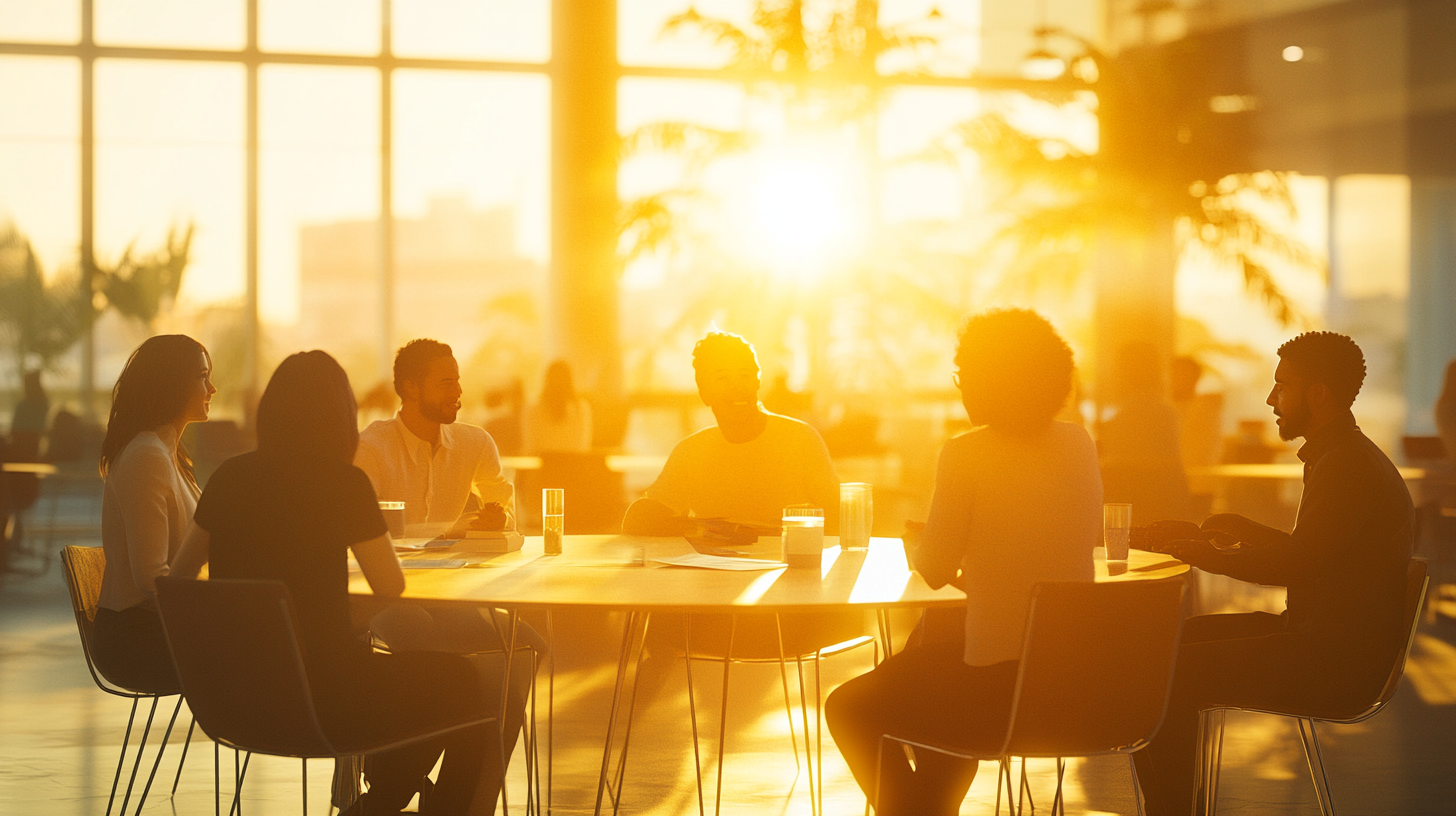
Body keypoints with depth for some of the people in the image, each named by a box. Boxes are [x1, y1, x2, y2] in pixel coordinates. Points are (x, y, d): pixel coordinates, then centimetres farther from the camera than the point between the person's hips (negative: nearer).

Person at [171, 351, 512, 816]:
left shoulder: (230, 477, 2)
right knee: (463, 687, 15)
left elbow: (180, 573, 15)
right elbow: (390, 586, -6)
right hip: (318, 696, -7)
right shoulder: (343, 482, -14)